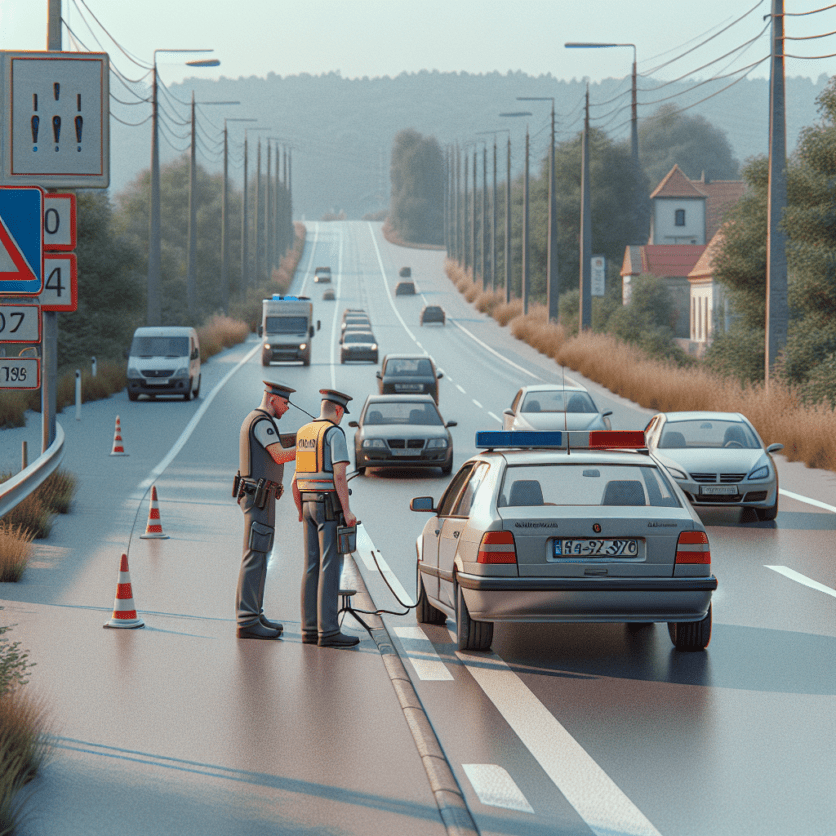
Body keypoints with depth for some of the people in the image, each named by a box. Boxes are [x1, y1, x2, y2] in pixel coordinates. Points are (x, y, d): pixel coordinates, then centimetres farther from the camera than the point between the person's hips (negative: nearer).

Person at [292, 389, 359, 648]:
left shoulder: (303, 433, 13)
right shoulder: (334, 433, -12)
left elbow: (296, 478, 18)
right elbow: (339, 475, -19)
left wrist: (301, 510, 29)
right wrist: (347, 511, -18)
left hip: (310, 505, 8)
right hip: (330, 506, -8)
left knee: (313, 568, 9)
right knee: (330, 568, -8)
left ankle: (311, 629, 8)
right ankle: (328, 631, -10)